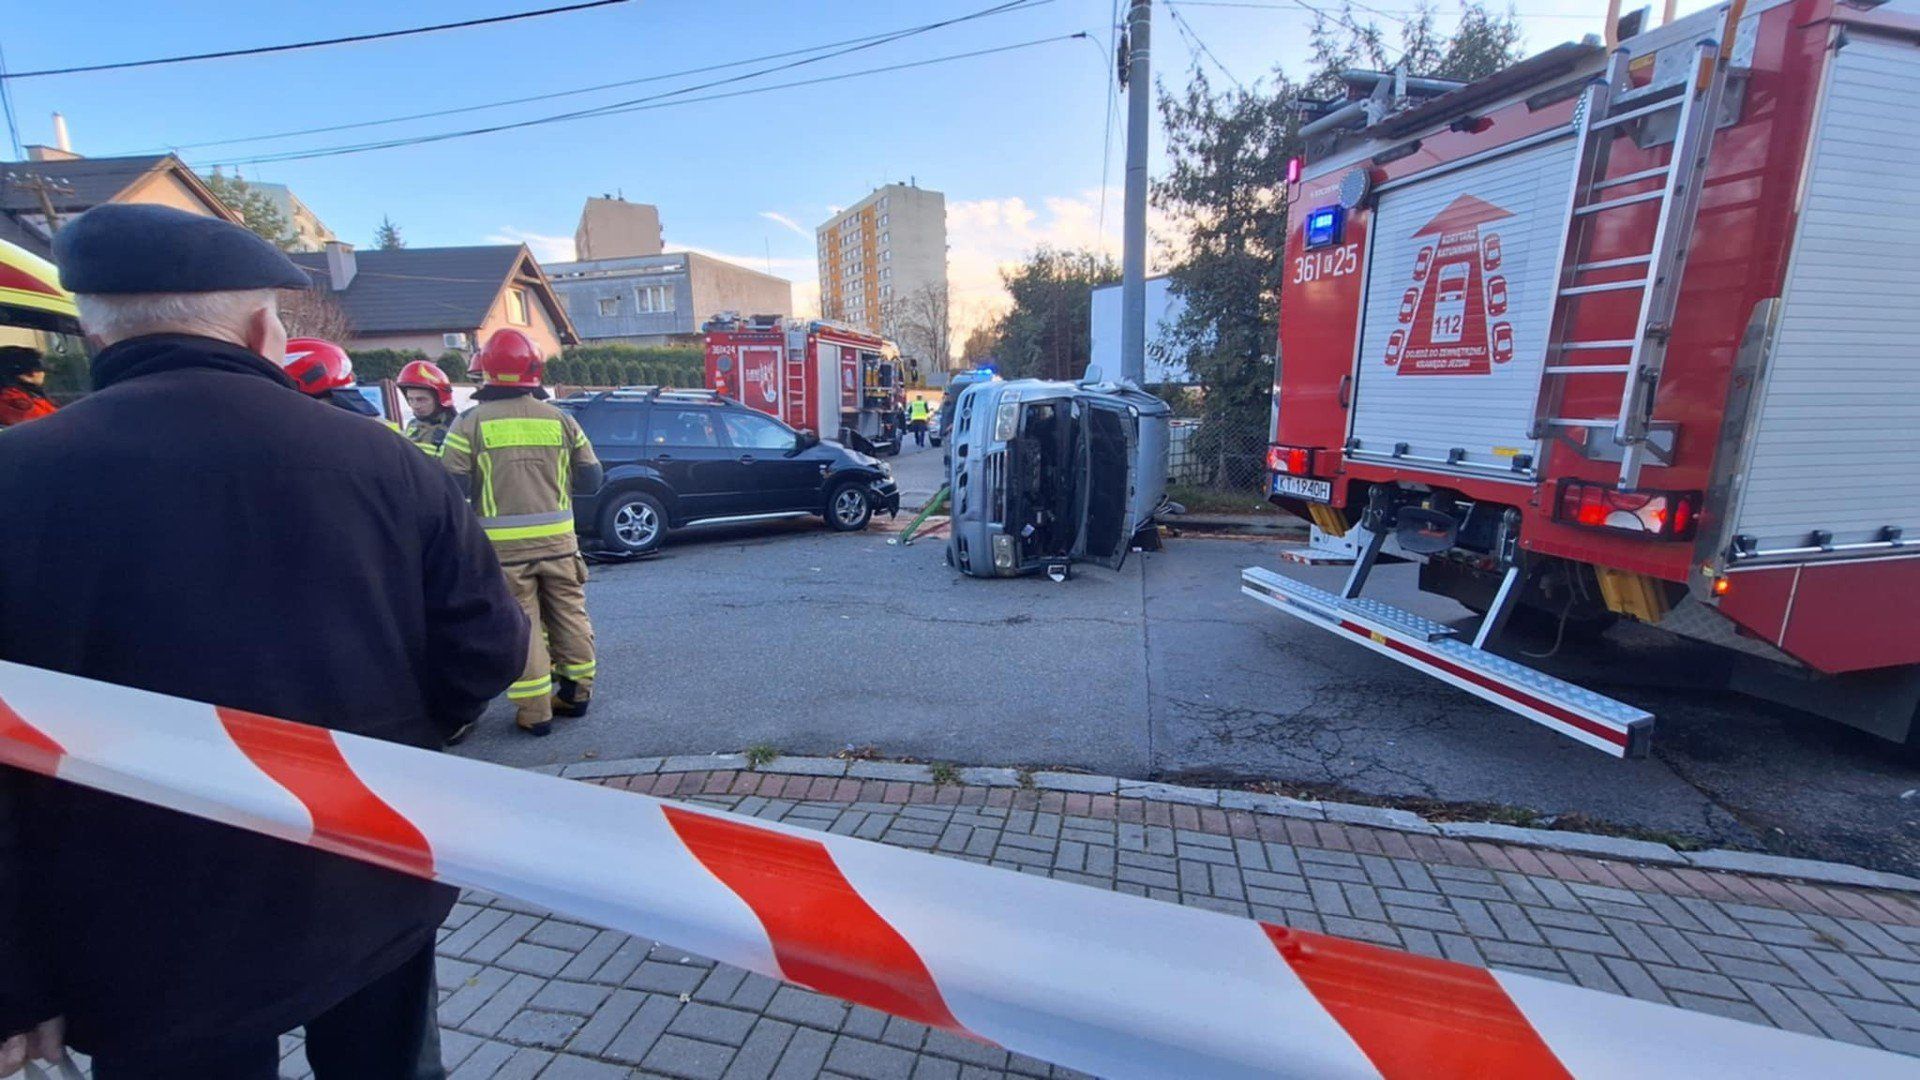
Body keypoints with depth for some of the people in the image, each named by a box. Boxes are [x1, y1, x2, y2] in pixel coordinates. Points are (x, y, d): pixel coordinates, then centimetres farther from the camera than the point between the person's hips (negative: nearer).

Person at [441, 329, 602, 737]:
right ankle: (576, 693, 24)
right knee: (569, 614, 15)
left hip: (503, 544, -2)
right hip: (557, 538, 3)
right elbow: (591, 478, 7)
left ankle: (535, 711, 9)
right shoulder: (560, 419, 3)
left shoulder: (470, 423, -5)